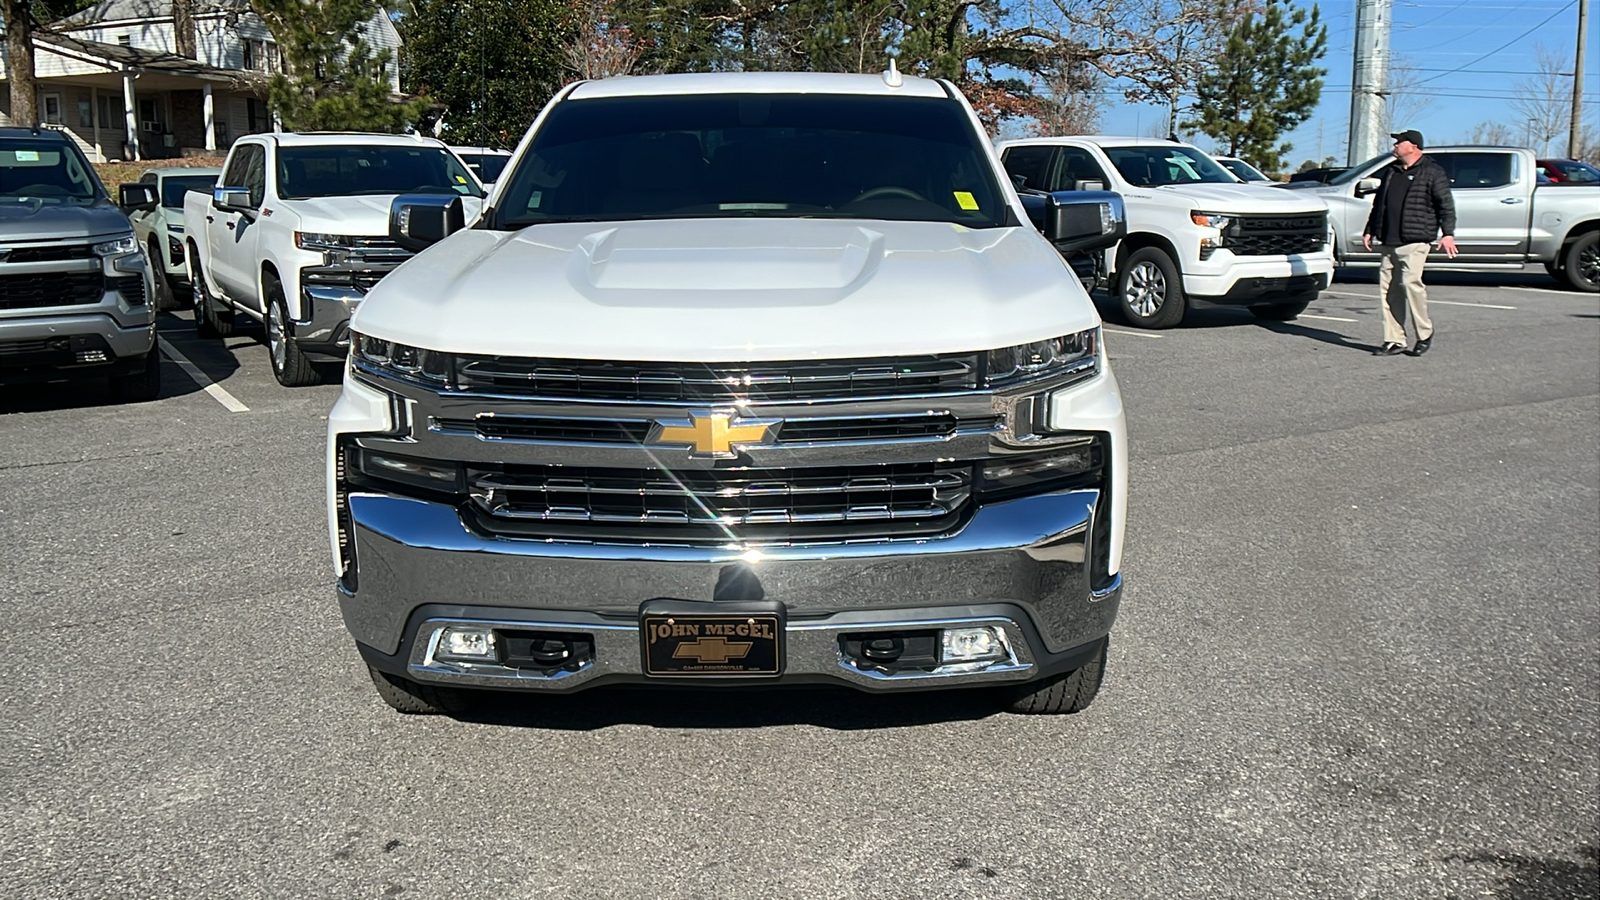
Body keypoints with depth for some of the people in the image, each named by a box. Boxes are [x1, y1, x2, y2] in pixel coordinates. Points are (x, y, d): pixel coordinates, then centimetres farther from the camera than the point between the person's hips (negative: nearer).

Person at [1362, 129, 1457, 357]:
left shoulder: (1432, 172, 0)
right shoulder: (1390, 172, 19)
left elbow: (1446, 204, -5)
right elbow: (1378, 204, 27)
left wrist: (1447, 233, -15)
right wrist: (1369, 231, 23)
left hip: (1415, 241, -7)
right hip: (1389, 242, 7)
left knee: (1411, 281, -18)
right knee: (1388, 288, 3)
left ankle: (1424, 334, -2)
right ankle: (1394, 340, 8)